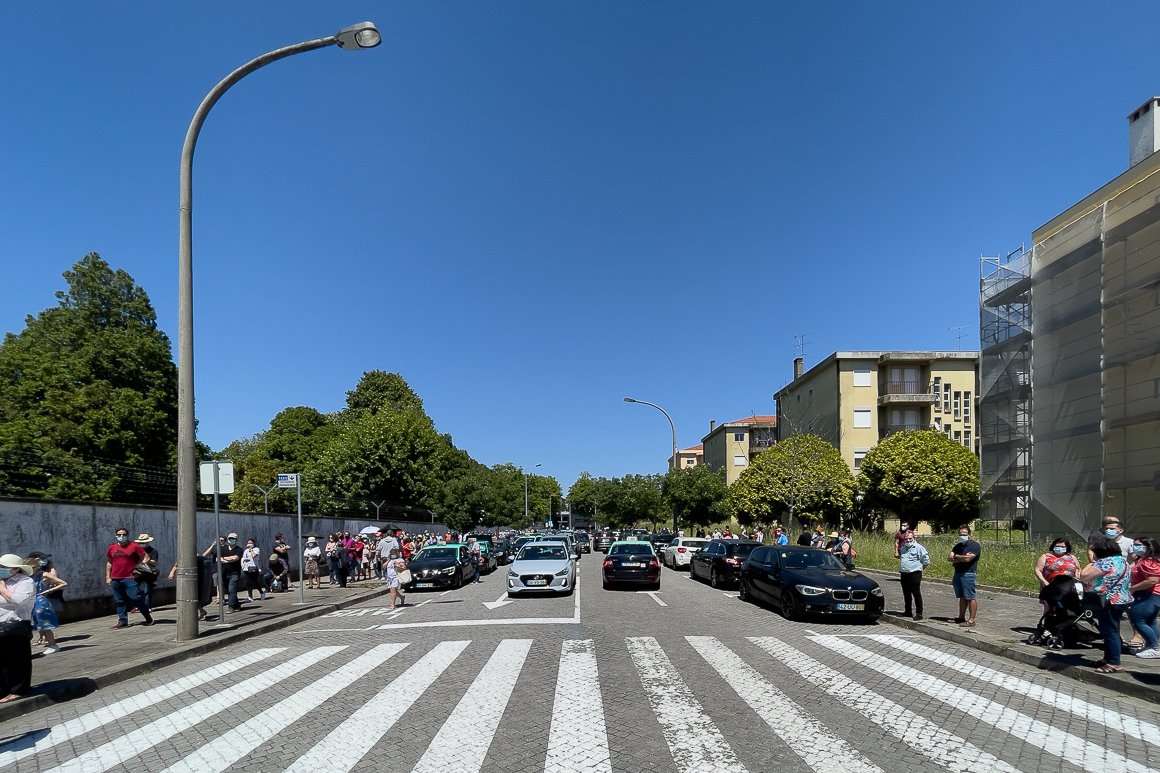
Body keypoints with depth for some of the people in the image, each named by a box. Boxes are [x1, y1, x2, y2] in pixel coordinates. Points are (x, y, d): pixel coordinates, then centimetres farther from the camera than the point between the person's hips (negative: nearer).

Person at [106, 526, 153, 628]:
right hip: (115, 579, 5)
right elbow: (109, 563, 20)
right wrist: (108, 577, 15)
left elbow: (145, 557, 4)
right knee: (119, 601, 8)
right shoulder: (111, 548, 11)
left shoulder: (134, 546, -2)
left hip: (129, 578, -5)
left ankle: (148, 619, 3)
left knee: (136, 598, -8)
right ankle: (123, 620, 16)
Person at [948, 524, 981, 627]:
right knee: (962, 597, 13)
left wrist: (956, 556, -1)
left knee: (970, 598, -4)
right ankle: (961, 617, 19)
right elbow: (949, 557, 5)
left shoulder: (975, 545, -6)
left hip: (968, 573, -7)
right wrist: (961, 559, -11)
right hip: (957, 573, 7)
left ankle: (971, 620, -2)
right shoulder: (958, 546, 17)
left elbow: (967, 558, -18)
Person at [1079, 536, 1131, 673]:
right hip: (1120, 600, 10)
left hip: (1109, 602, -10)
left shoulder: (1106, 562, -21)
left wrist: (1092, 561, -13)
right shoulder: (1121, 559, 11)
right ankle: (1109, 659, 27)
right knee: (1111, 631, 18)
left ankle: (1114, 664, 0)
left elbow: (1083, 575, -25)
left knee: (1110, 632, -4)